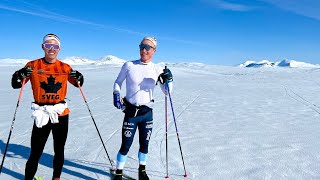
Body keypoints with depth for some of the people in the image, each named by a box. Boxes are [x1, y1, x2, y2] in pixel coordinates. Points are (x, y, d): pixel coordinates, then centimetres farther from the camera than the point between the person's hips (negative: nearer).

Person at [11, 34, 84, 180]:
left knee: (59, 151, 14)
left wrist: (79, 78, -6)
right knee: (35, 154, -1)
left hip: (61, 114, 2)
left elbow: (78, 84, 16)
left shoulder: (65, 68, 4)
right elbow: (15, 85, 3)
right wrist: (20, 75, -18)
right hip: (41, 115, -2)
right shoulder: (33, 66, 0)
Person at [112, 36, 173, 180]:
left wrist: (168, 79, -19)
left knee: (144, 145, 15)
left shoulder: (157, 69, -1)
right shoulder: (129, 65, -5)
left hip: (147, 113, 2)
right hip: (130, 112, -2)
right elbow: (118, 82, 9)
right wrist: (116, 94, -8)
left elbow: (166, 92, -2)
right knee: (125, 146, 2)